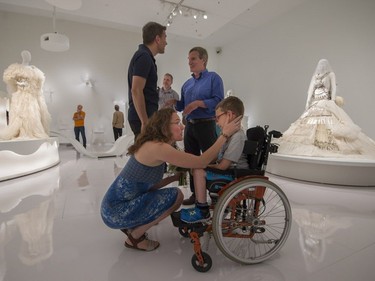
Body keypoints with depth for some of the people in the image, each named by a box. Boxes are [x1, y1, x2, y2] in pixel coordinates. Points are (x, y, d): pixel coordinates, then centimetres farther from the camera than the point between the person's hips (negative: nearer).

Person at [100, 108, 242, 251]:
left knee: (169, 196, 17)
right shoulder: (157, 147, -23)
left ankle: (131, 227, 18)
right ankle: (134, 237, 0)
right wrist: (225, 134, -18)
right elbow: (202, 162, -24)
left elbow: (150, 185, 8)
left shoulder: (153, 145, 6)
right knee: (175, 195, -15)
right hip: (116, 211, -9)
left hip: (121, 204, 9)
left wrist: (177, 176, 1)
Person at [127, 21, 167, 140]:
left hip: (145, 116, 10)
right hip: (143, 117, -10)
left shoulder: (144, 56, 19)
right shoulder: (144, 57, -11)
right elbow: (136, 91, -20)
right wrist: (145, 122, -22)